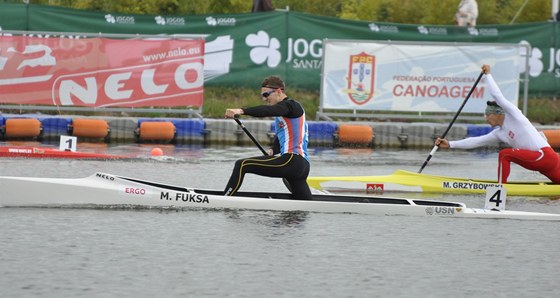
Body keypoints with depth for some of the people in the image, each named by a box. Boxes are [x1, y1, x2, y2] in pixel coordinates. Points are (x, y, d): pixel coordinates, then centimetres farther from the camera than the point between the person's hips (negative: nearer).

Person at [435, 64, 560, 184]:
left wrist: (488, 74, 1)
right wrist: (450, 144, 11)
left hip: (545, 156, -10)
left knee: (504, 155, -13)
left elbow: (497, 96, -10)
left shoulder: (513, 115, -3)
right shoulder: (499, 133, 18)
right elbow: (476, 141, 17)